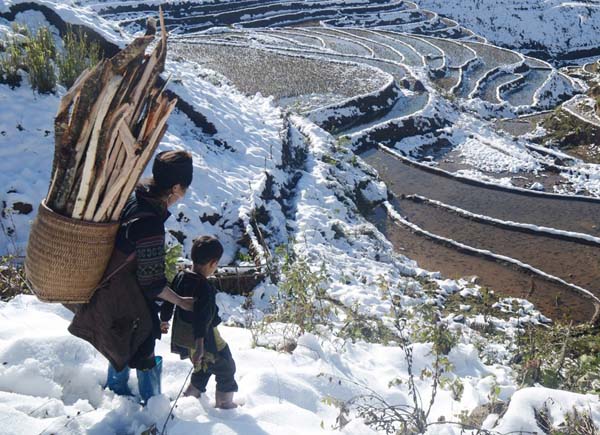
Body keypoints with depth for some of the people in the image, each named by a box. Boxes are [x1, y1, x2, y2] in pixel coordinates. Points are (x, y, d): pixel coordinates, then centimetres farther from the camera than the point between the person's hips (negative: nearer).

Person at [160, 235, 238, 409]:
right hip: (205, 338, -8)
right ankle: (224, 402, 17)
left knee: (203, 366, 30)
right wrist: (199, 343, -33)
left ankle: (193, 391, 37)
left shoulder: (180, 277, -2)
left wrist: (164, 319, 25)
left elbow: (168, 299, 10)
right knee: (226, 367, 11)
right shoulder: (204, 288, -27)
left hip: (182, 336, 8)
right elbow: (201, 317, -31)